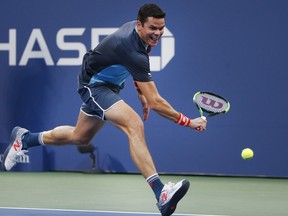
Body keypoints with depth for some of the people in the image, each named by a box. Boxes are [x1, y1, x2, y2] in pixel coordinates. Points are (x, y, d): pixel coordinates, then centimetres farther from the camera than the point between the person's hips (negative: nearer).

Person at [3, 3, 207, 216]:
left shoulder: (136, 29, -7)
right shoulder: (133, 51, -35)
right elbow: (155, 102, -34)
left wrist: (141, 92, 11)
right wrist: (188, 122, -30)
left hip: (107, 84, 10)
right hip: (95, 86, -10)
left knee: (80, 137, 27)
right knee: (135, 125, -33)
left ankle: (25, 139, 50)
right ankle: (161, 194, -46)